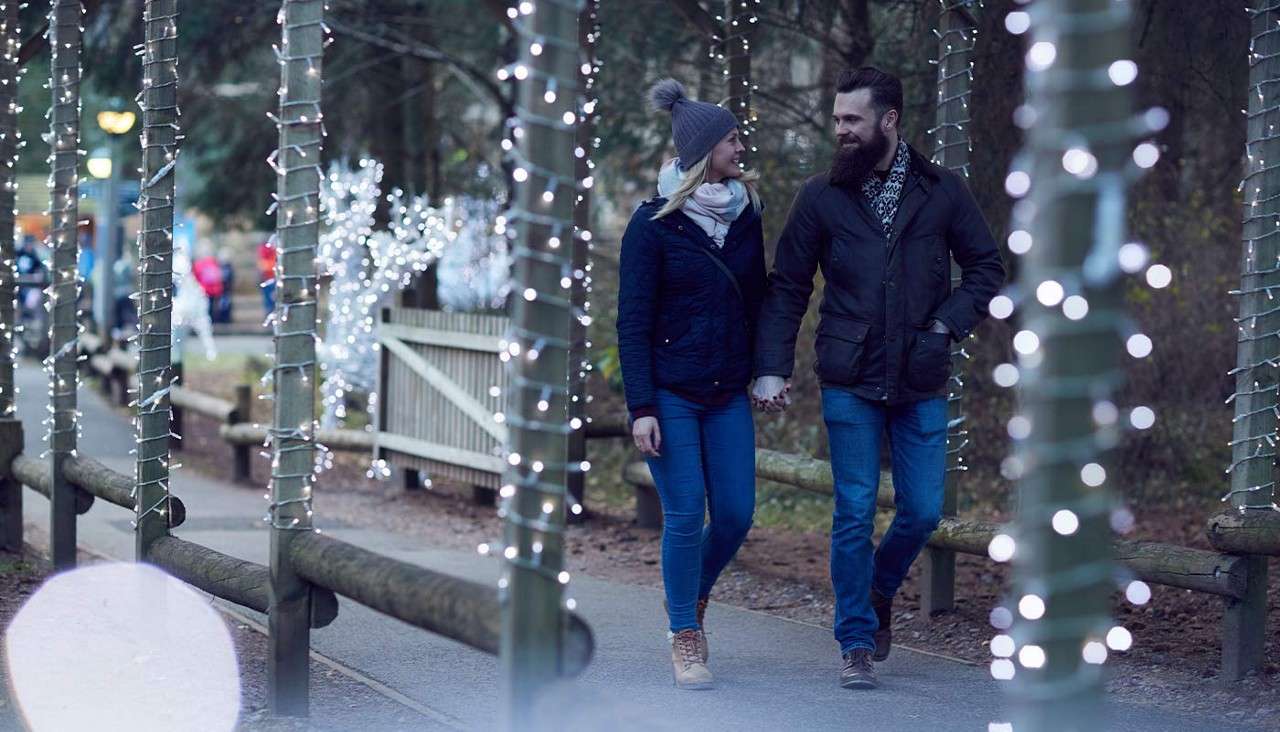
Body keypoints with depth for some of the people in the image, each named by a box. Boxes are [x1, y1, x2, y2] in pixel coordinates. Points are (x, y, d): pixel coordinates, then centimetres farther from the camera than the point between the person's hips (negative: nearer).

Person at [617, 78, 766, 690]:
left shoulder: (745, 215, 7)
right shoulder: (654, 223, -8)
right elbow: (632, 321, -8)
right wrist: (640, 407, -13)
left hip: (729, 395, 5)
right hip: (670, 394, -4)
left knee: (736, 514, 1)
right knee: (685, 515, -5)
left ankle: (693, 598, 29)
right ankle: (684, 638, 9)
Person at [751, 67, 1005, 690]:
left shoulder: (941, 192, 2)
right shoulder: (821, 197, 1)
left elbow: (986, 267, 10)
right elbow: (786, 289, 4)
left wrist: (947, 324, -5)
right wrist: (772, 369, -5)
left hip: (922, 385, 1)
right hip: (849, 384, -1)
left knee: (922, 511, 2)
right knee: (855, 514, -2)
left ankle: (879, 591, 31)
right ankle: (857, 644, 7)